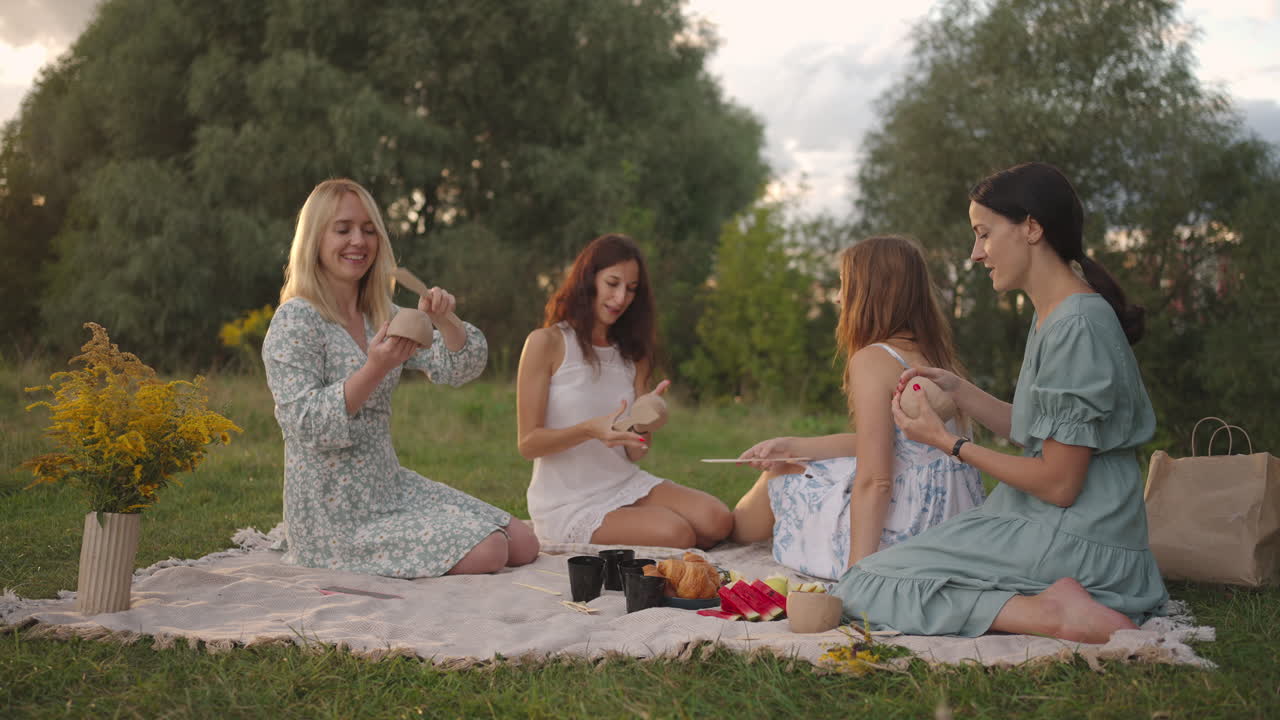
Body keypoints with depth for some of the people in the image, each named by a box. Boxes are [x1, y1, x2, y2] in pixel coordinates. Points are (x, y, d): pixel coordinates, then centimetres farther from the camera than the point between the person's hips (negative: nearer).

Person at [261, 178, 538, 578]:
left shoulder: (382, 315, 11)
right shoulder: (296, 321, -12)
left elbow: (458, 368, 8)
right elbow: (305, 424, -20)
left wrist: (443, 319, -13)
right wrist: (375, 369, -31)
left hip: (391, 484, 8)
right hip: (337, 511, -8)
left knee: (525, 545, 3)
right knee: (487, 552, -18)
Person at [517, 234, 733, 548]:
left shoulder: (632, 353, 12)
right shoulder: (546, 343, -6)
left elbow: (635, 453, 6)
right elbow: (529, 443, -10)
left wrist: (646, 423, -17)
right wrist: (590, 430, -26)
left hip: (625, 483, 7)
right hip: (567, 501, -6)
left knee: (717, 521, -17)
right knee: (676, 534, -26)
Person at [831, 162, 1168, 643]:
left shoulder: (1076, 327, -19)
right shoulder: (1051, 315, 12)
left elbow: (1058, 484, -19)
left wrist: (949, 443, -10)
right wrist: (957, 390, 8)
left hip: (1076, 541, -10)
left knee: (863, 589, -12)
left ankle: (1050, 612, -18)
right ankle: (1052, 602, 2)